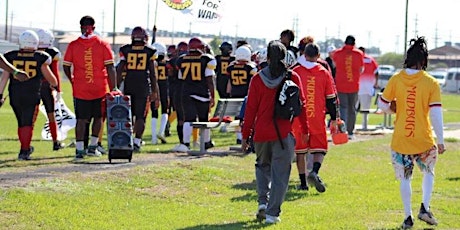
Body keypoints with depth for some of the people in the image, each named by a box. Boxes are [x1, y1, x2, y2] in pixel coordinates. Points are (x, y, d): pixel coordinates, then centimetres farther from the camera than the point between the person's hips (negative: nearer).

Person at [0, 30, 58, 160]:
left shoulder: (11, 57, 3)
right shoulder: (40, 58, -2)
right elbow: (49, 76, 8)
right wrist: (54, 84, 29)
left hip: (15, 96, 3)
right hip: (32, 96, -3)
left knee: (21, 123, 18)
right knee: (28, 124, 2)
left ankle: (26, 148, 28)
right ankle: (24, 151, -1)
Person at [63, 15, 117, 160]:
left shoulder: (73, 45, -2)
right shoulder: (103, 45, -4)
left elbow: (66, 67, 2)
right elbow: (110, 68, -6)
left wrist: (73, 81, 18)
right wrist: (113, 88, -1)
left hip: (80, 89, 0)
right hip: (100, 89, 0)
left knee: (81, 119, 6)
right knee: (98, 117, 17)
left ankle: (79, 150, 1)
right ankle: (92, 147, 19)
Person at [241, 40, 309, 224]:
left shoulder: (257, 79, -1)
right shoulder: (293, 78, -1)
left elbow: (250, 109, 0)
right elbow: (301, 105, 2)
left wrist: (245, 135, 6)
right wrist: (305, 130, 13)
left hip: (261, 132, 1)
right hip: (284, 133, -1)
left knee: (262, 165, 24)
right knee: (280, 173, 5)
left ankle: (262, 202, 9)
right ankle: (272, 213, 2)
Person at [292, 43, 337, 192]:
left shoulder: (295, 72, 0)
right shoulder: (324, 73, 0)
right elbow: (331, 98, 3)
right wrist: (333, 118, 12)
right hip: (317, 118, -1)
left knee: (300, 150, 10)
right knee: (319, 148, 8)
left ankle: (303, 182, 12)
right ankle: (314, 172, -18)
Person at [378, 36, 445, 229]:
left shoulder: (396, 80, -5)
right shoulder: (431, 83, -8)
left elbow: (383, 105, 2)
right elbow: (436, 113, -10)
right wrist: (440, 141, -4)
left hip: (400, 140, 1)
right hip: (424, 140, -1)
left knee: (405, 179, 15)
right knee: (428, 173, 23)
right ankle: (425, 208, 9)